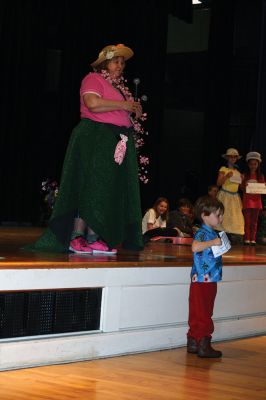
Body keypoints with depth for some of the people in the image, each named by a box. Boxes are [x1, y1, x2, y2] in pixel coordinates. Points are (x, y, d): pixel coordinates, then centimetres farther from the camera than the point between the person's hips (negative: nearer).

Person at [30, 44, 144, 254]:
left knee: (110, 191, 3)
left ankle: (94, 238, 2)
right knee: (91, 187, -11)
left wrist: (134, 112, 12)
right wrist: (123, 105, -15)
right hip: (95, 141, -9)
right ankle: (76, 237, -9)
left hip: (117, 143, 9)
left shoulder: (119, 87, 23)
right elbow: (92, 103, -22)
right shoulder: (94, 79, -3)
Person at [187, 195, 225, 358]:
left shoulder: (213, 234, 17)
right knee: (203, 314, -6)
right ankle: (203, 345, -4)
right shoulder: (202, 233, -14)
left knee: (198, 314, 13)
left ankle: (193, 343, 19)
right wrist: (213, 242, -29)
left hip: (210, 280, 10)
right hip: (202, 280, -10)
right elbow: (195, 247, -35)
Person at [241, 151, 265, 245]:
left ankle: (253, 239, 7)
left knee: (254, 221, 4)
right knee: (247, 221, -1)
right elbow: (242, 188, 3)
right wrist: (243, 183, -17)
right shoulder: (245, 176, 2)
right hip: (247, 200, -1)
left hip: (256, 200, 1)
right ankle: (247, 239, 2)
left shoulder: (260, 176, 6)